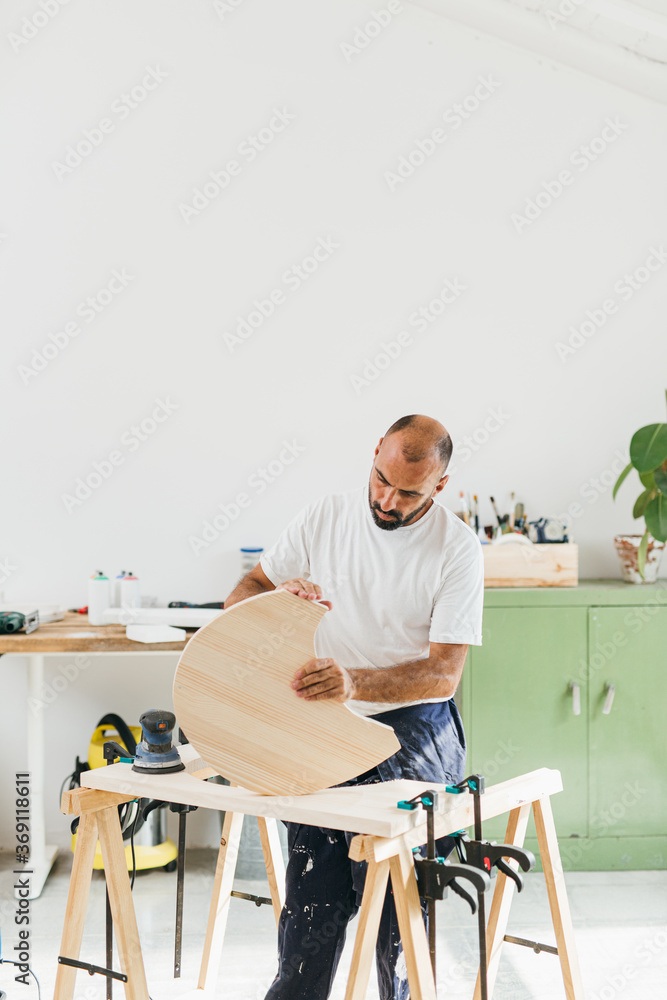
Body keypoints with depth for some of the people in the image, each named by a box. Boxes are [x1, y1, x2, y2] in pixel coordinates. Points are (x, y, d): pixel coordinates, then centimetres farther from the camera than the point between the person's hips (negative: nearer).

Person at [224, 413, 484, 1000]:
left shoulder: (457, 549, -7)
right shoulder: (324, 519, 3)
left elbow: (444, 673, -13)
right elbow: (241, 598, 9)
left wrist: (356, 682, -29)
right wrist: (280, 596, -15)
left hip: (413, 733, -2)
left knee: (397, 907, -3)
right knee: (312, 902, -1)